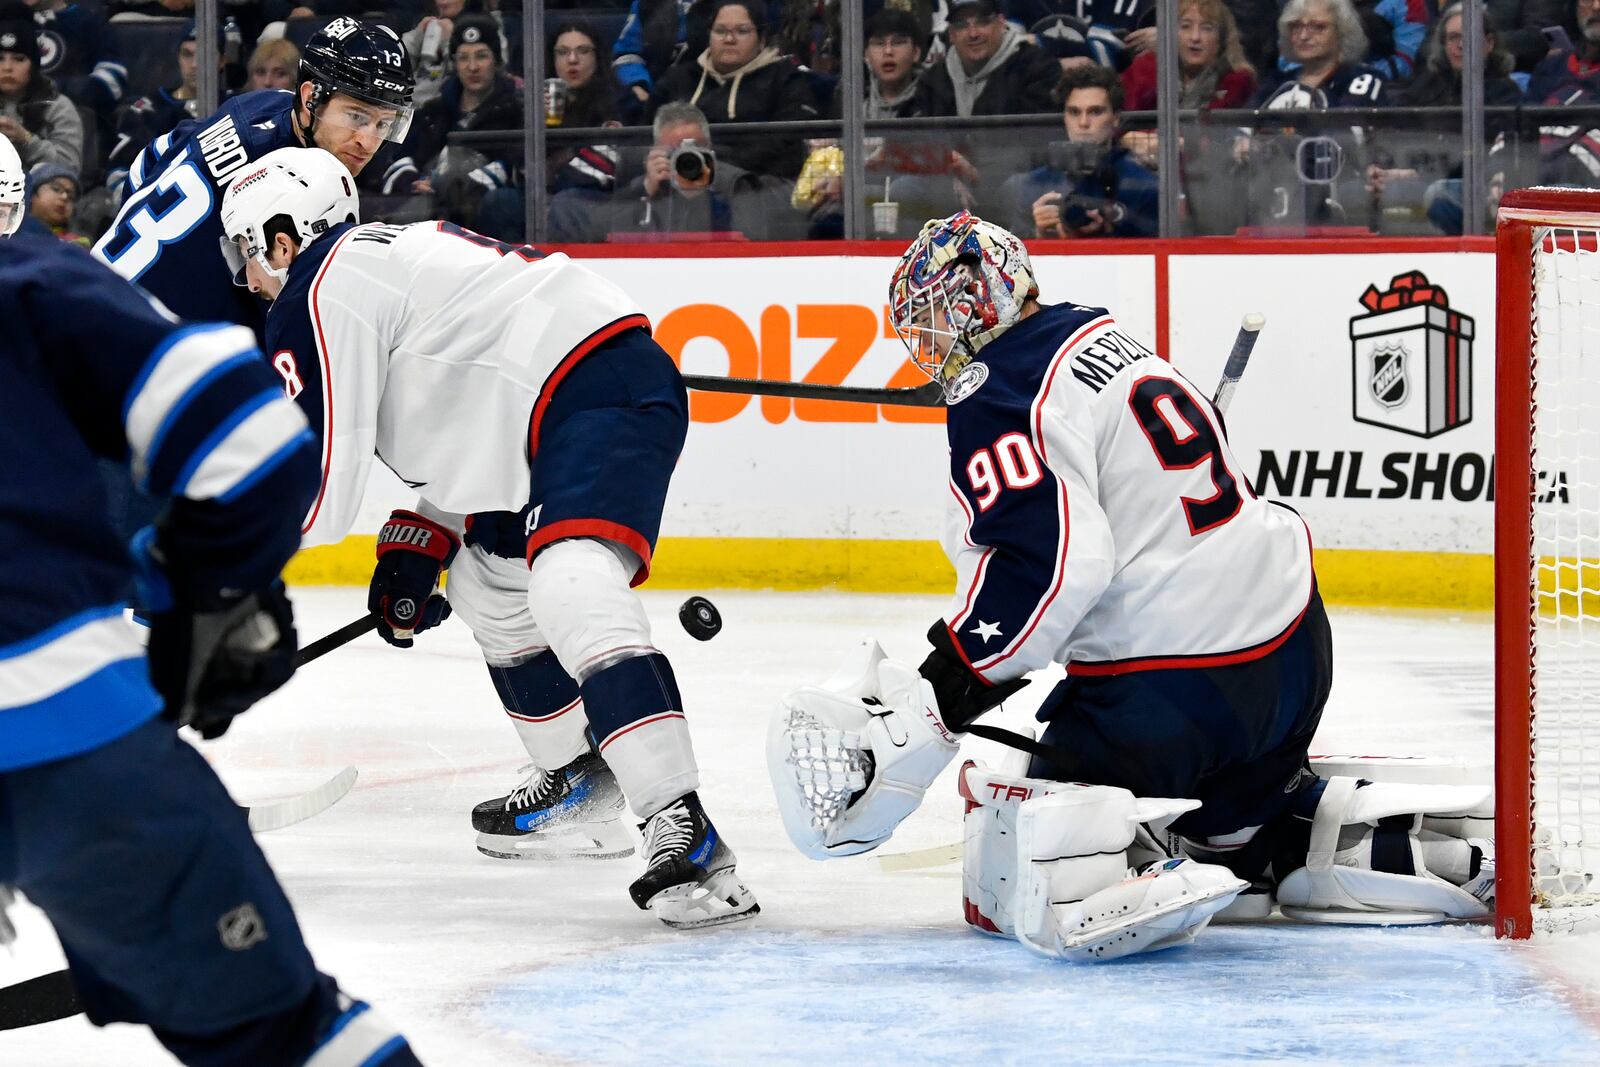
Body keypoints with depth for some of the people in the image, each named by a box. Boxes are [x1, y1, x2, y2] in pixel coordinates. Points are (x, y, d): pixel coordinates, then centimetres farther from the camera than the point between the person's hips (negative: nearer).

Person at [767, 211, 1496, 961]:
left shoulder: (996, 396, -13)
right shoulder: (1097, 333, 15)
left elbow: (1051, 560, -25)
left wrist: (946, 684, -20)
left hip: (1174, 687, -9)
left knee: (1022, 890, -5)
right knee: (1231, 815, 35)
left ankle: (1155, 889, -30)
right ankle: (1387, 845, 14)